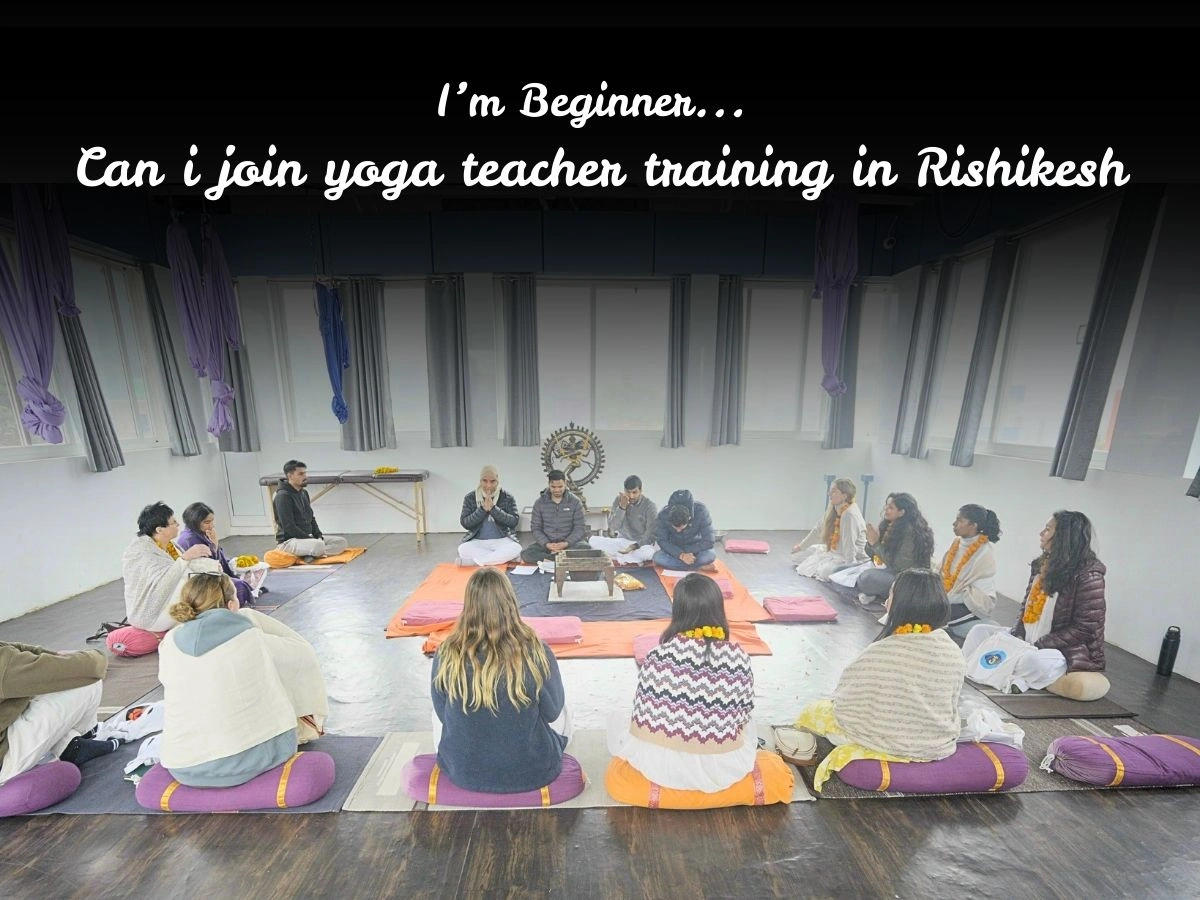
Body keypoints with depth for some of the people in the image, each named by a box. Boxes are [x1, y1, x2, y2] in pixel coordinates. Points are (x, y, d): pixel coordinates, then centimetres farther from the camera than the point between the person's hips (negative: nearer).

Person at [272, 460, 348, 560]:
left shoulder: (304, 493, 14)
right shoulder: (283, 496, -14)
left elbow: (311, 518, 18)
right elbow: (288, 526, -19)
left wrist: (319, 536, 2)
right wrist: (311, 539, -19)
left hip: (308, 537, 9)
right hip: (289, 541, -9)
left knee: (341, 542, -6)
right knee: (318, 545, -39)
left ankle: (310, 554, -19)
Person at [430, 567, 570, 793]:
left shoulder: (446, 655, -19)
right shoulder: (536, 652, -24)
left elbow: (442, 715, -1)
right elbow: (553, 713, -6)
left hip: (462, 772, 1)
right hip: (531, 770, -1)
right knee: (561, 714, 26)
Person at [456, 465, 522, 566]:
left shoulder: (508, 498, 0)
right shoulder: (470, 498, 3)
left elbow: (514, 521, -8)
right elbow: (464, 523, -3)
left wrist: (493, 509, -17)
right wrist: (482, 509, -15)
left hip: (502, 540, -1)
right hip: (477, 541, 1)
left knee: (516, 549, -32)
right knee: (462, 549, -30)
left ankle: (472, 561, -26)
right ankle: (500, 558, -21)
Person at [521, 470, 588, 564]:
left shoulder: (575, 501, -2)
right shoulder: (539, 502, 0)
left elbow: (580, 528, -3)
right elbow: (536, 528, 1)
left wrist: (567, 543, -19)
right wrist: (546, 544, -16)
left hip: (570, 542, -1)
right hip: (546, 542, 1)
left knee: (587, 549, -31)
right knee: (525, 554, -27)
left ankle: (549, 559, -22)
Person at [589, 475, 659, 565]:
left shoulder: (649, 505, -12)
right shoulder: (619, 500, -4)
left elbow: (651, 534, -13)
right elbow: (613, 528, -11)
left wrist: (634, 547, -25)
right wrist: (622, 507, -22)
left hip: (641, 544, -3)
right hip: (622, 541, 3)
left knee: (649, 552, -38)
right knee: (593, 540, -18)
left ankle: (619, 557, -12)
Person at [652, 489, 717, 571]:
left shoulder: (701, 511, -29)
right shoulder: (663, 515, -25)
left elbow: (709, 541, -24)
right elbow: (662, 541, -18)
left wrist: (686, 551, -25)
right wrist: (681, 555, -32)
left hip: (695, 548, -2)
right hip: (674, 549, 2)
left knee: (710, 555, -34)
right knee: (658, 558, -29)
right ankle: (701, 567, -19)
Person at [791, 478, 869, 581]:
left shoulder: (850, 514, -26)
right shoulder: (833, 510, 0)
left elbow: (849, 544, -30)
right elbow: (819, 530, 10)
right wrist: (801, 546, 17)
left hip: (853, 557, -8)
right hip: (832, 551, 8)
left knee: (824, 572, -33)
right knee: (796, 556, 5)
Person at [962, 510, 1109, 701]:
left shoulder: (1088, 575, -15)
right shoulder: (1041, 564, 7)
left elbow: (1085, 629, -17)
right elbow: (1026, 606, 13)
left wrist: (1039, 645, -19)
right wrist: (1016, 635, -3)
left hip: (1065, 652, -8)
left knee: (1033, 660, -36)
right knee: (979, 631, -5)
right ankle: (968, 674, -19)